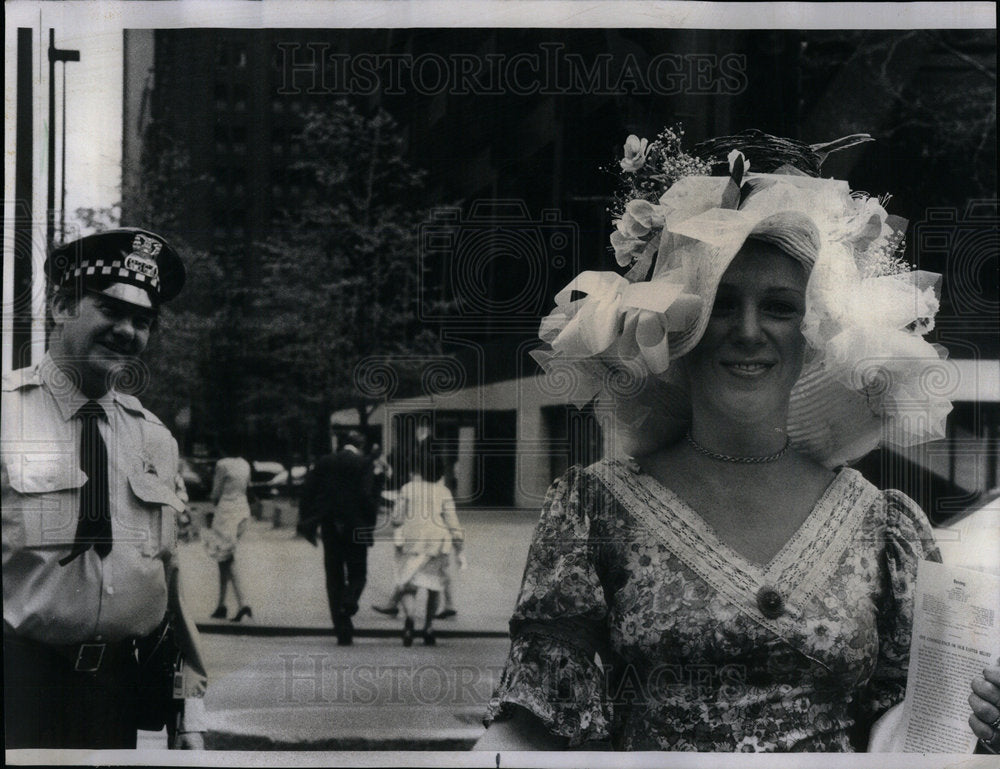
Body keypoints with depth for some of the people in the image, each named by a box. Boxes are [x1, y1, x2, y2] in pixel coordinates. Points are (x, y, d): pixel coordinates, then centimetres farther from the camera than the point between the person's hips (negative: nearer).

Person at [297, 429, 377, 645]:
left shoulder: (324, 462, 7)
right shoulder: (363, 463, -5)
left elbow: (307, 491, 2)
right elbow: (366, 495, -14)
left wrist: (307, 522, 6)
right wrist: (370, 523, -6)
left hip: (330, 528, 3)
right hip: (354, 528, -3)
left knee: (334, 578, 8)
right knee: (357, 574, 11)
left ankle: (343, 631, 5)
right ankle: (348, 603, -21)